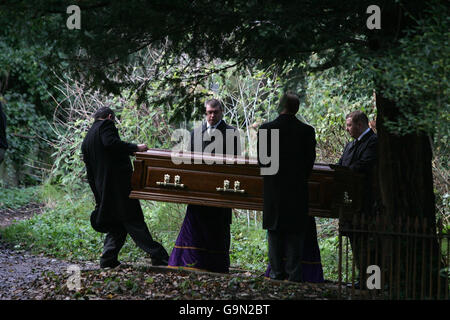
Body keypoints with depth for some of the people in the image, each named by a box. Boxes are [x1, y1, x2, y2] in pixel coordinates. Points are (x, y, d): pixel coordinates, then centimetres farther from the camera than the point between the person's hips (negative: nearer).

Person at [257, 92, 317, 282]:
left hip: (273, 189, 0)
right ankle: (294, 274, 2)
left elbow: (261, 160, 0)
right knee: (295, 233, 5)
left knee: (275, 232, 8)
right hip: (298, 189, 0)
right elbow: (310, 161, 1)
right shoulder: (307, 131, -4)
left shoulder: (265, 129, -4)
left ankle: (276, 272, 8)